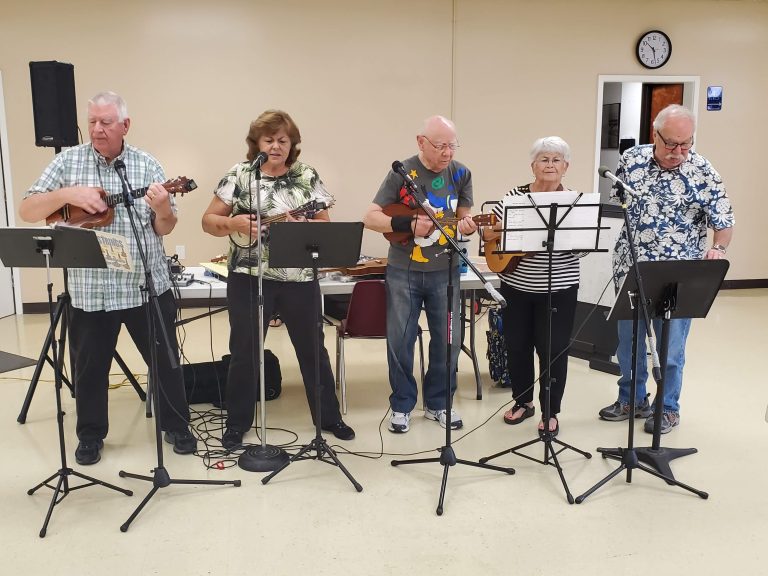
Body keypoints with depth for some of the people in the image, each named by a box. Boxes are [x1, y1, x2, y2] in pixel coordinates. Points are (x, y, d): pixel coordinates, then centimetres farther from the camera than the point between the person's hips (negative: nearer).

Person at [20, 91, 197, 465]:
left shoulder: (147, 165, 2)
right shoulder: (67, 161, 2)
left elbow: (164, 229, 2)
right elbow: (26, 211, -1)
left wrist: (163, 208, -20)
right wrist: (67, 194, -17)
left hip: (147, 286, 0)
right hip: (89, 290, 1)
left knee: (165, 360, 9)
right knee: (89, 367, 12)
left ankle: (177, 426, 27)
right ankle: (91, 435, 31)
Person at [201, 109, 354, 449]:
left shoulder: (307, 177, 3)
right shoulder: (239, 175, -1)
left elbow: (326, 226, 4)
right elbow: (209, 221, 1)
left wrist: (303, 225, -16)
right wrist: (236, 224, -19)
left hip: (299, 279, 2)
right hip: (248, 278, -1)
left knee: (312, 348, 12)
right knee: (244, 351, 7)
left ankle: (329, 417, 29)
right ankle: (237, 424, 23)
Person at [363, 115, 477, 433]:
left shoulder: (460, 174, 0)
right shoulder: (401, 172, -9)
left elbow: (462, 218, 7)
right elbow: (370, 218, -10)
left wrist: (467, 227, -17)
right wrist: (407, 224, -24)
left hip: (445, 272, 3)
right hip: (403, 271, -3)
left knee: (448, 339, 8)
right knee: (399, 340, 4)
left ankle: (438, 403, 25)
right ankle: (402, 405, 21)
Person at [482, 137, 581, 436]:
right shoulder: (514, 196, 2)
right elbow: (488, 232, 5)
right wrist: (498, 232, -15)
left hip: (558, 290, -2)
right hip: (515, 287, 2)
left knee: (553, 350, 3)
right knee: (516, 345, 12)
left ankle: (551, 412, 20)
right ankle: (522, 401, 32)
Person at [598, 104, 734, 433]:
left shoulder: (702, 172, -11)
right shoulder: (631, 159, -2)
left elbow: (724, 222, -6)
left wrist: (717, 249, -26)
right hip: (630, 269, 4)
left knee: (670, 348, 7)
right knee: (628, 341, 16)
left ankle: (668, 408, 26)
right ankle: (630, 400, 34)